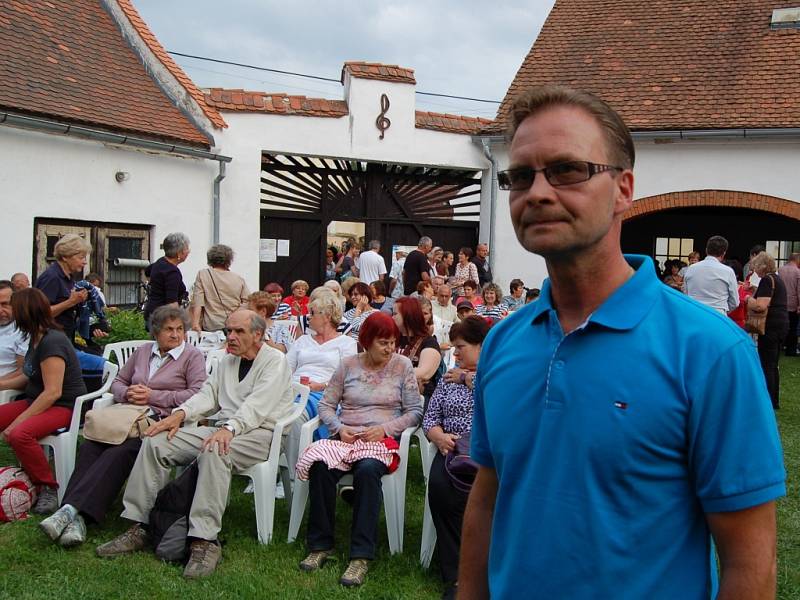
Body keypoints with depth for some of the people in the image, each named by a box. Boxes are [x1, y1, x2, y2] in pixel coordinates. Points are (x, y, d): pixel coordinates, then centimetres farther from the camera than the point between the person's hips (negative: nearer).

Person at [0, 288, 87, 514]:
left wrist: (19, 420, -24)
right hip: (37, 401, 10)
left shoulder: (52, 342, -20)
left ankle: (48, 489, -16)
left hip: (64, 407, -10)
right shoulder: (36, 339, 10)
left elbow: (53, 392, -25)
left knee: (19, 434, -33)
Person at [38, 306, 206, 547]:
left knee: (120, 453, -32)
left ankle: (71, 509, -39)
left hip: (161, 419, -5)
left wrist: (153, 396, -8)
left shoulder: (193, 355, 8)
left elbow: (197, 394, -6)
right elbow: (118, 382, 29)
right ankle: (76, 518, -35)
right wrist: (128, 393, 3)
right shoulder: (142, 351, 25)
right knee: (90, 446, -25)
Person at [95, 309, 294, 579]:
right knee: (155, 442, -8)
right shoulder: (227, 361, 24)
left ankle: (205, 541, -38)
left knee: (213, 452, -39)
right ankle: (138, 527, -6)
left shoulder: (275, 361, -1)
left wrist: (230, 428, -33)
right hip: (222, 427, 8)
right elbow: (208, 393, 13)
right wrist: (180, 413, -7)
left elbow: (258, 405, -17)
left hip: (258, 432, -7)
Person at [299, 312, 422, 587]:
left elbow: (415, 412, 2)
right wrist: (339, 428, -9)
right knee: (320, 467, -29)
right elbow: (326, 405, 10)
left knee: (367, 470, -35)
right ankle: (320, 545, -12)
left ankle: (361, 555, -27)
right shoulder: (348, 364, 10)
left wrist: (384, 429, -11)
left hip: (383, 439, -2)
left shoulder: (402, 365, 5)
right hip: (346, 436, 2)